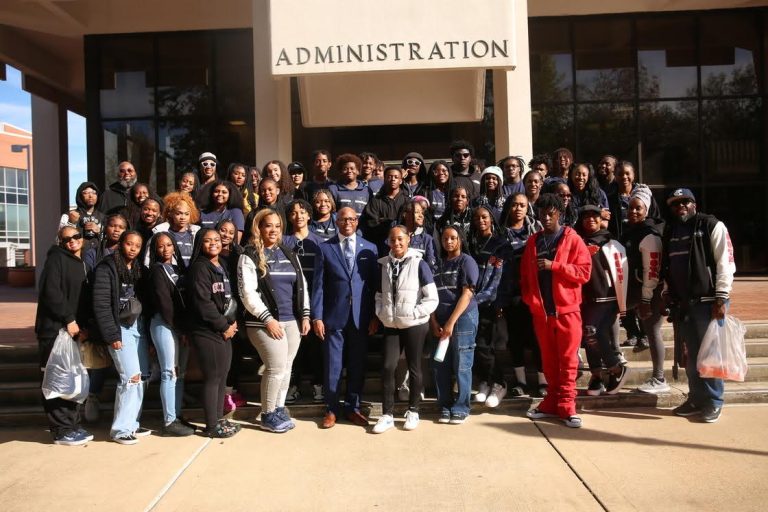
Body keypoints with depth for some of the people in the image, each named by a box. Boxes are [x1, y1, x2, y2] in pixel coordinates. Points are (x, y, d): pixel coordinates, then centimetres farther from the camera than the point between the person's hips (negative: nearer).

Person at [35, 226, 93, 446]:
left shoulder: (82, 264, 18)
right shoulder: (57, 258, -5)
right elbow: (50, 292, -16)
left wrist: (84, 325, 5)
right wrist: (68, 319, -17)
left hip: (73, 329, 8)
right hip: (55, 329, -8)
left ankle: (71, 424, 21)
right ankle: (61, 430, 1)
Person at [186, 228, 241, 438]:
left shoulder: (222, 267, 16)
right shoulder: (199, 268, -11)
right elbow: (202, 302, -19)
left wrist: (233, 322, 2)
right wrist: (224, 326, -13)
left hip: (224, 331, 8)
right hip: (207, 332, -8)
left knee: (222, 376, 13)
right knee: (213, 378, -3)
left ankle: (218, 419, 24)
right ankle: (211, 426, 8)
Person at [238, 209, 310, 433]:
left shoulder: (289, 254, 15)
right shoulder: (249, 256, -3)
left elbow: (302, 286, 16)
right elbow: (247, 293, -11)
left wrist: (305, 315, 8)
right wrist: (267, 318, -15)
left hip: (292, 321, 6)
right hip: (266, 322, -6)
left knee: (286, 367, 9)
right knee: (277, 367, -7)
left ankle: (279, 409, 24)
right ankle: (268, 416, 10)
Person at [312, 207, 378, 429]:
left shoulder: (370, 248, 6)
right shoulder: (325, 248, 1)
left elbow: (374, 284, 5)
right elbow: (318, 284, -1)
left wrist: (374, 316, 1)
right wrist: (317, 317, -6)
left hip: (360, 317, 2)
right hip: (333, 316, -1)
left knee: (357, 365, 10)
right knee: (332, 366, 5)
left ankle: (353, 408, 25)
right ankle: (331, 409, 21)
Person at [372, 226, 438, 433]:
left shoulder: (419, 264, -6)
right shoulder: (384, 264, 6)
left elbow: (432, 299, -8)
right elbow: (379, 295, 15)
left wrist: (413, 314, -15)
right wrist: (381, 314, -1)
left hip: (414, 325, -3)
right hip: (391, 326, 3)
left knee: (414, 368, 8)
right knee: (387, 367, -3)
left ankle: (413, 411, 24)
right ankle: (387, 414, 8)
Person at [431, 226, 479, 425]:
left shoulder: (466, 261, -2)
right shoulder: (439, 264, 15)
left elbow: (467, 294, -10)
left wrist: (451, 322, -14)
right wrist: (434, 322, -1)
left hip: (463, 318, -5)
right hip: (440, 321, 5)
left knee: (461, 366, 0)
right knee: (441, 367, 6)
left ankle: (461, 409, 11)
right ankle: (445, 406, 18)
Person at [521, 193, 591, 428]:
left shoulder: (572, 239, -1)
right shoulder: (533, 241, 10)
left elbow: (584, 271, -9)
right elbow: (525, 274, 12)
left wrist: (554, 266, -16)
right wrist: (528, 299, -1)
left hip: (567, 309, -3)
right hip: (540, 311, 4)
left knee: (568, 359, 1)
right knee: (548, 359, 11)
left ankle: (566, 406, 8)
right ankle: (552, 402, 21)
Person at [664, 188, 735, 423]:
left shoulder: (712, 226, -3)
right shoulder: (670, 232, 14)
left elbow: (726, 263, -9)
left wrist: (721, 299, -15)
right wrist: (668, 297, 11)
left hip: (707, 301, -5)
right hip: (682, 303, 5)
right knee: (692, 354, 10)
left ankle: (713, 403, 11)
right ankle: (696, 399, 20)